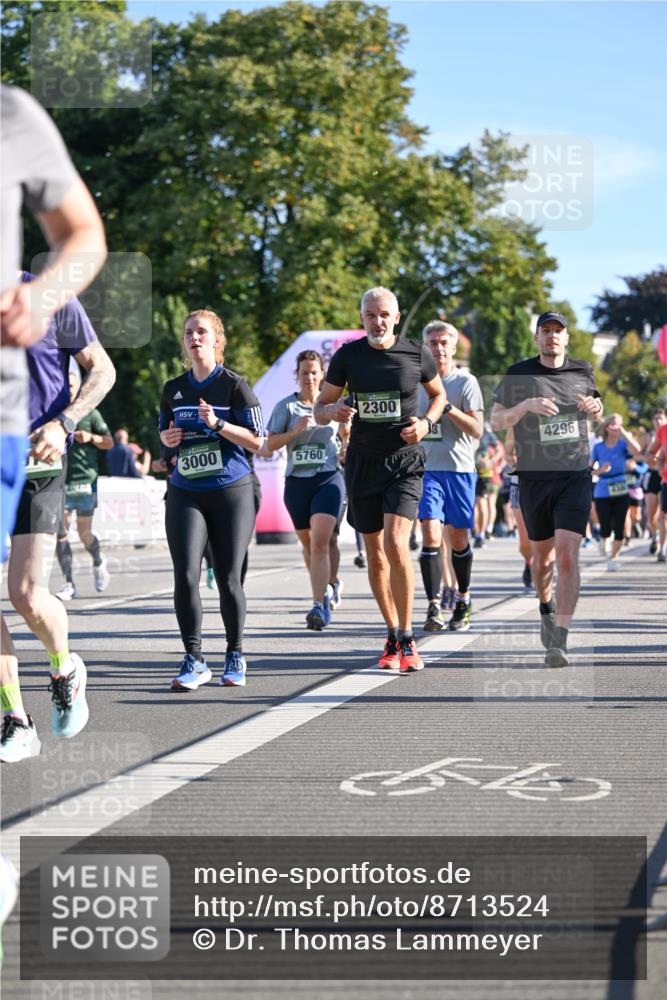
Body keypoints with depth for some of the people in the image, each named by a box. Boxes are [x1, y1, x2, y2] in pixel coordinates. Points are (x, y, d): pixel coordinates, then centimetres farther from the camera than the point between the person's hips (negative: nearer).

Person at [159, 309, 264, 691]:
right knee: (185, 575, -9)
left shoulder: (235, 385, -4)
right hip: (185, 493, 3)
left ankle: (235, 656, 20)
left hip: (231, 491, -3)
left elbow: (257, 441, -6)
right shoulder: (174, 389, 9)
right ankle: (194, 660, -2)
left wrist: (217, 423, -18)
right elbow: (164, 430, 23)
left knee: (228, 578, 3)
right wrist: (168, 438, 0)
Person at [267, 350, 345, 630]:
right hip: (296, 482, 2)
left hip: (328, 479, -2)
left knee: (320, 542, -18)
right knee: (308, 544, 14)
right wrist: (295, 431, -16)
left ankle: (318, 606, -23)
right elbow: (271, 443, -2)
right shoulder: (286, 406, 3)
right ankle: (324, 593, 37)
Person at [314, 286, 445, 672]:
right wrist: (334, 411, -16)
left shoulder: (417, 354, 0)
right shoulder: (348, 355, 2)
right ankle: (393, 637, 23)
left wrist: (427, 423, -4)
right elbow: (320, 407, 8)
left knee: (395, 544, -19)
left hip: (405, 460, -3)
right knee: (375, 553, 8)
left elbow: (439, 394, 16)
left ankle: (407, 639, -10)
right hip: (363, 462, 3)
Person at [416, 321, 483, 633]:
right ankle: (434, 608, -13)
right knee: (430, 535, -13)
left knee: (458, 539, 6)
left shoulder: (466, 382, 0)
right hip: (427, 469, 2)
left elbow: (477, 430, -9)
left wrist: (448, 408, -18)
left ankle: (463, 601, 25)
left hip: (459, 469, -2)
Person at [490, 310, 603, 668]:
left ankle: (559, 641, -17)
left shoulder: (583, 371, 7)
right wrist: (526, 405, -20)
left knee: (567, 555, -15)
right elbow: (495, 421, -3)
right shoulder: (518, 375, 0)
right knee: (542, 555, 13)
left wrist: (595, 406, -1)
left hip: (576, 477, 0)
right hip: (534, 478, 0)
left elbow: (596, 413, 24)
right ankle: (547, 610, 44)